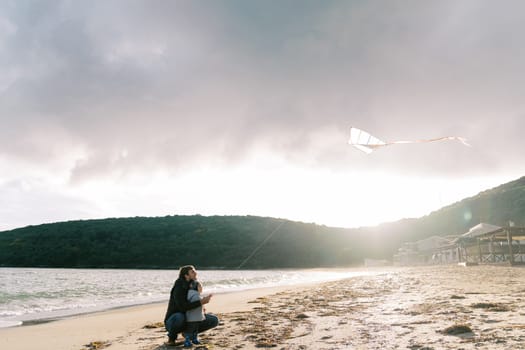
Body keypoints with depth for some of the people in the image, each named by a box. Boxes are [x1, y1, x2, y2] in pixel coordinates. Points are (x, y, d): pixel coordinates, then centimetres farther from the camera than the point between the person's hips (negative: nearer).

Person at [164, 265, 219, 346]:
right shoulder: (178, 288, -23)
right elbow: (182, 307, -37)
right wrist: (201, 302, -37)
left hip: (188, 320, 6)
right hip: (173, 321, -6)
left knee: (214, 320, -6)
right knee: (179, 317, -43)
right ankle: (172, 336, -10)